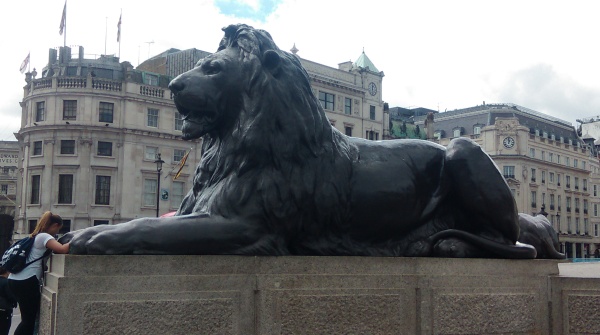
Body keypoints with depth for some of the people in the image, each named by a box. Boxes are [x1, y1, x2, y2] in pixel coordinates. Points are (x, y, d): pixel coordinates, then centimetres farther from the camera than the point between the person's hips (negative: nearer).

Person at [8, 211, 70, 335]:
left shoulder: (36, 236, 20)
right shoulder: (44, 237, -9)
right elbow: (62, 249, -23)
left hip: (16, 280, 9)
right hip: (26, 281, -9)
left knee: (28, 318, 15)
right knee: (29, 319, 0)